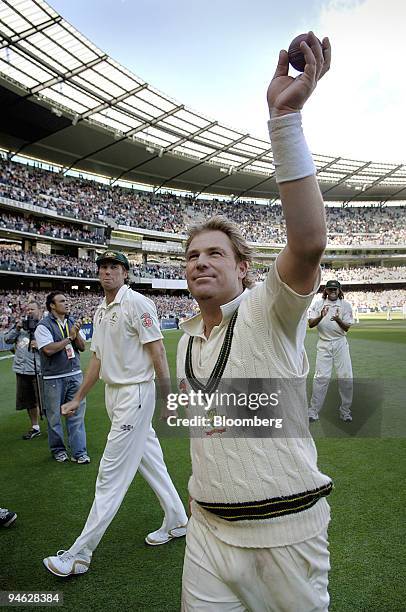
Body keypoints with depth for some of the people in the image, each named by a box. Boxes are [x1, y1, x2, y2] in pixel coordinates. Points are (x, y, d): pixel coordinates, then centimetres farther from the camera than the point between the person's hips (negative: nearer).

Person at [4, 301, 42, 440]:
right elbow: (7, 339, 9)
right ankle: (35, 428, 33)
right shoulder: (20, 324, 10)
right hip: (22, 369, 6)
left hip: (38, 370, -6)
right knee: (29, 401, 17)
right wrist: (16, 328, -4)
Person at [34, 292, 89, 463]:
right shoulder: (44, 325, -8)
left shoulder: (72, 322, 9)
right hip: (54, 379, -4)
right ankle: (58, 449, 28)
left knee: (77, 413, 4)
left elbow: (82, 347, 8)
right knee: (54, 416, 9)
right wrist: (69, 337, -12)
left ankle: (79, 452, 12)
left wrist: (76, 333, -10)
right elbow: (48, 349, -19)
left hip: (75, 375, 4)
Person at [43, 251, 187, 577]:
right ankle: (177, 521, 34)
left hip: (135, 394, -9)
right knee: (150, 461, 17)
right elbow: (97, 358, 17)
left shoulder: (137, 303, -13)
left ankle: (80, 554, 11)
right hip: (113, 394, 9)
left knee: (112, 474, 0)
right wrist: (77, 399, 19)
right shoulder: (100, 311, 13)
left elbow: (157, 350, -17)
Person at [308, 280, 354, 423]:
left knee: (346, 377, -1)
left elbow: (347, 328, -2)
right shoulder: (318, 303, 3)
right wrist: (321, 316, -23)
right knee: (321, 377, -6)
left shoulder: (345, 305, 3)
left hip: (340, 343, 1)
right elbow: (310, 324, -5)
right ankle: (313, 411, 2)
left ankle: (345, 410, 16)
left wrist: (338, 320, -23)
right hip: (324, 344, -1)